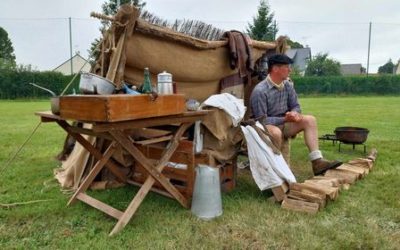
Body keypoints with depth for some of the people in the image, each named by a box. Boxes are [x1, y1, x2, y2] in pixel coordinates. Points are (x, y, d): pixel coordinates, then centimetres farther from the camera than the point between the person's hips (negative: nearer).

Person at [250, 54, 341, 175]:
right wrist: (285, 119, -26)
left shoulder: (287, 86, 0)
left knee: (310, 120, -9)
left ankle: (317, 161, -17)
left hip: (283, 123, 7)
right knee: (275, 132, -40)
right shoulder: (260, 91, -22)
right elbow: (261, 120, -22)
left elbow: (295, 106, 8)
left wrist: (294, 113, -17)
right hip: (266, 126, -7)